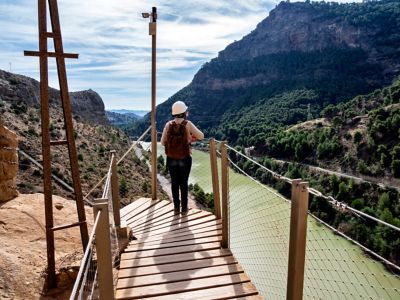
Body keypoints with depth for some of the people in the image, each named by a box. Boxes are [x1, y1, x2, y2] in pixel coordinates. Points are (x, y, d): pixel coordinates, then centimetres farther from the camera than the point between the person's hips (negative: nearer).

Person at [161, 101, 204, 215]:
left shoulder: (168, 125, -4)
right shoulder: (188, 124, -12)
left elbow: (163, 142, -1)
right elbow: (201, 136, -5)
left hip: (171, 159, 2)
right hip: (185, 159, -2)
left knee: (174, 183, 13)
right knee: (184, 183, 10)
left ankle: (177, 207, 22)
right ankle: (184, 208, 17)